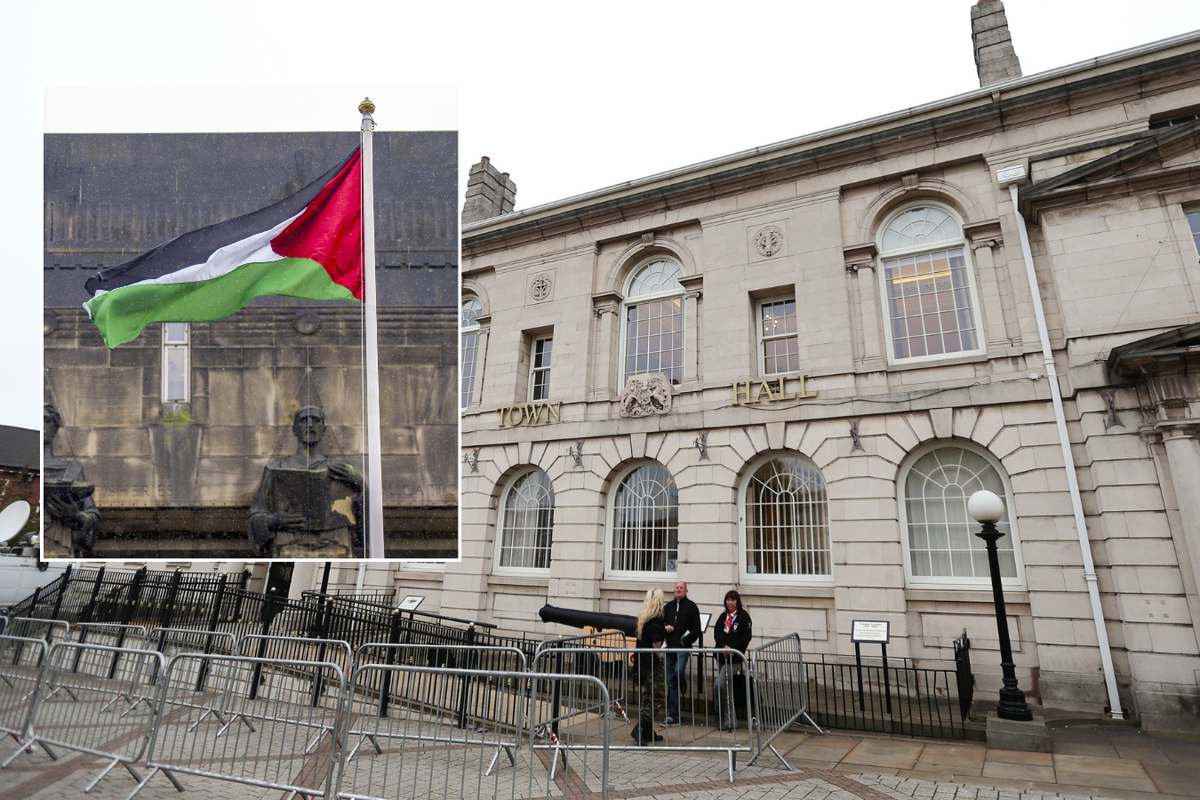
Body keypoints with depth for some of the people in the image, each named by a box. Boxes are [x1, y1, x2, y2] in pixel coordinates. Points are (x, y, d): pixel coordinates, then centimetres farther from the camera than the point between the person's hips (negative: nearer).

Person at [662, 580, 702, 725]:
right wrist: (665, 628, -2)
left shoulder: (691, 607, 1)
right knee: (671, 681, 5)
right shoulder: (668, 607, 14)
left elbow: (696, 630, -3)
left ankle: (683, 683, 13)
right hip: (670, 648, 4)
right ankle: (673, 715, 13)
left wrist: (684, 641, -10)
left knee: (678, 671, -24)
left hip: (683, 647, -4)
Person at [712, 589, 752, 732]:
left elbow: (746, 637, -11)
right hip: (723, 655, 6)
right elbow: (717, 633, 0)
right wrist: (724, 646, -17)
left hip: (735, 657, -6)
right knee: (728, 687, 15)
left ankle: (721, 712, 6)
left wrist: (732, 649, -17)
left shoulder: (743, 616, -6)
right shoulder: (723, 616, 10)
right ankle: (730, 720, 28)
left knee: (720, 684, -15)